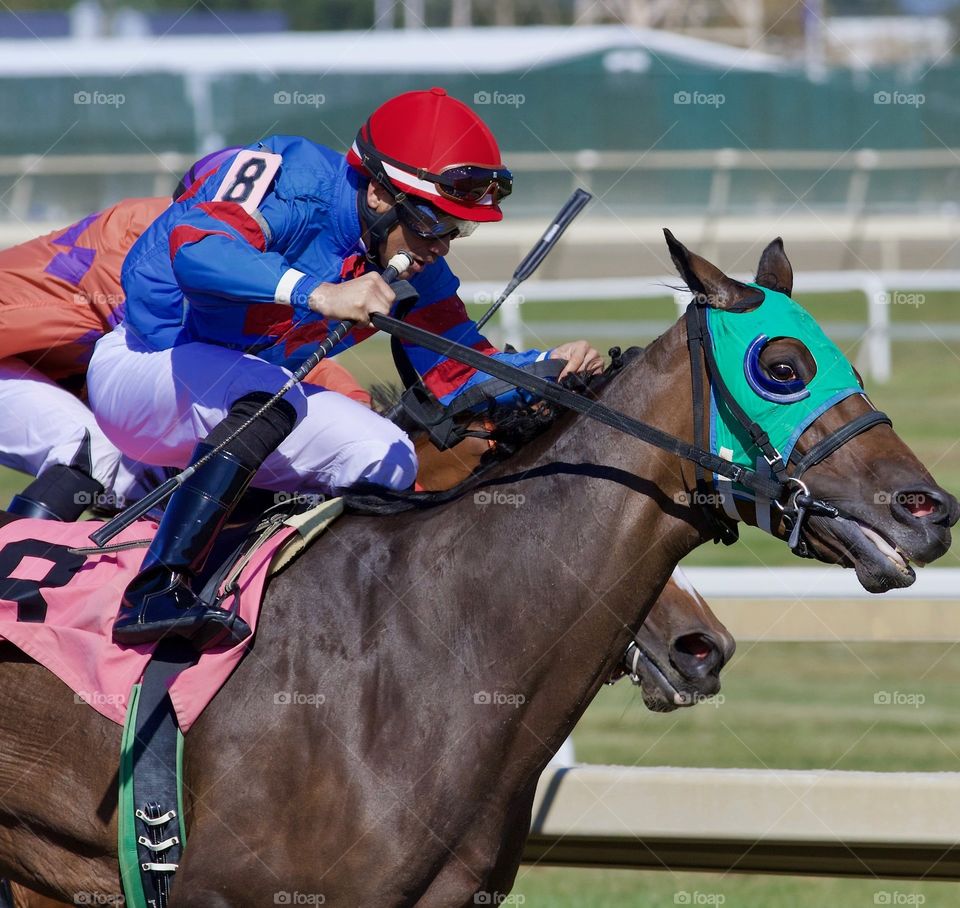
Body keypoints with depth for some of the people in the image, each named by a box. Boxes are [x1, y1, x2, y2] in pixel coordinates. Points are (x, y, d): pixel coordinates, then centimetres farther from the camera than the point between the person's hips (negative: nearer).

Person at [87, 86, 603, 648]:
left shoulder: (415, 265, -2)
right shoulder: (295, 181, -26)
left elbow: (462, 373, -2)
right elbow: (194, 246, -43)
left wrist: (553, 367, -21)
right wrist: (319, 294, -54)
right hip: (140, 365, -9)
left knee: (387, 460, -5)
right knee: (273, 393, -35)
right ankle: (156, 594, -42)